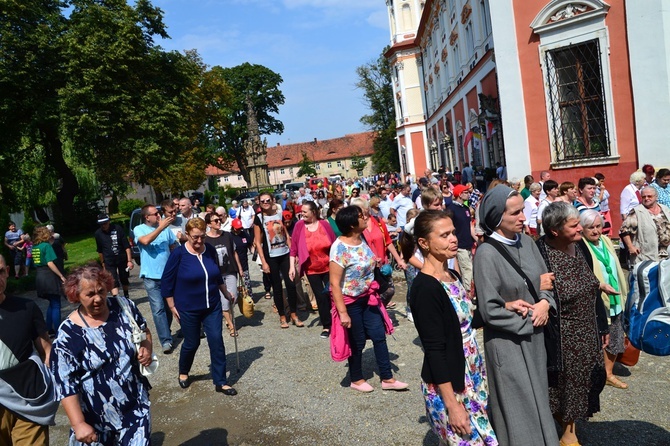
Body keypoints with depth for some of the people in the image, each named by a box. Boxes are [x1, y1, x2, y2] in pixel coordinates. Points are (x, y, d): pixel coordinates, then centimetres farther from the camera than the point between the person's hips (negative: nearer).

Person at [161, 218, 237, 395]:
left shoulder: (210, 250, -4)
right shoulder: (178, 253, -15)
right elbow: (166, 281, -9)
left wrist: (226, 293, 20)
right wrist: (172, 307, -7)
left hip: (212, 306, 3)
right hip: (188, 309, -3)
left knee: (217, 341, 0)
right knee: (192, 343, 11)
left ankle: (220, 382, 13)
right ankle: (183, 373, 41)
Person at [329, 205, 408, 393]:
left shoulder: (360, 240, -2)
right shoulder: (340, 248, -25)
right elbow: (334, 283, -24)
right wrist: (343, 312, -24)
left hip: (368, 297, 7)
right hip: (350, 302, -7)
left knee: (379, 335, 10)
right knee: (357, 342, 9)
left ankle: (387, 379, 24)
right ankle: (356, 380, 32)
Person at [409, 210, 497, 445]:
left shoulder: (452, 276, 4)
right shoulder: (425, 288, -21)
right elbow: (434, 350, -21)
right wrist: (452, 405, -19)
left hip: (471, 378, 8)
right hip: (448, 386, -8)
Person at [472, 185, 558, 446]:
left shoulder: (527, 242, -1)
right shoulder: (486, 253, -21)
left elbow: (546, 281, 10)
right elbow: (490, 311, -20)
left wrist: (545, 303, -10)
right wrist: (528, 321, -11)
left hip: (534, 337, 6)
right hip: (507, 341, -6)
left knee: (537, 399, 21)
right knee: (519, 407, 8)